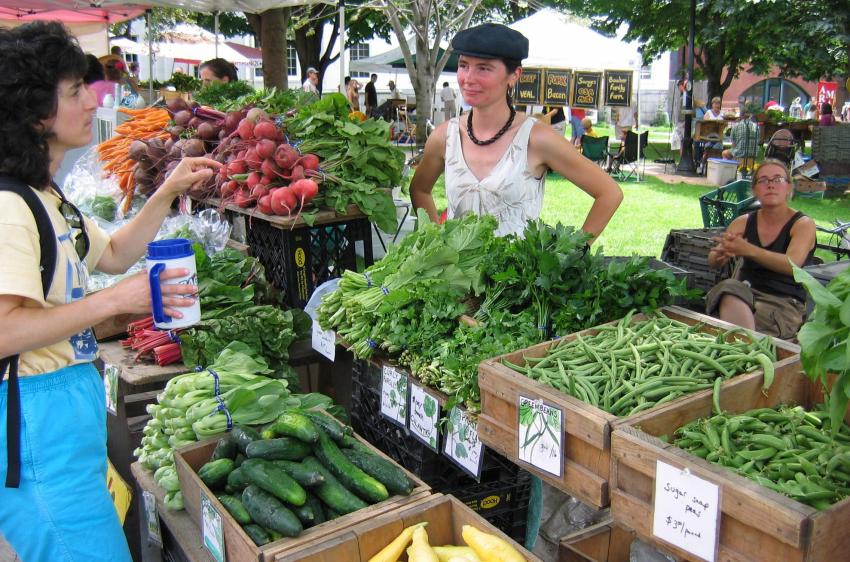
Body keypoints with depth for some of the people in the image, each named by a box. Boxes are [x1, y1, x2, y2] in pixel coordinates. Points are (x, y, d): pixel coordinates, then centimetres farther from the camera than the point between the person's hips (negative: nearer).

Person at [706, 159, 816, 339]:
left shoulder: (803, 224, 2)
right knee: (729, 288, -35)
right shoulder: (743, 222, 13)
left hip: (785, 302, -3)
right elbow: (713, 261, 3)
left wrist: (748, 250, -33)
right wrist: (722, 253, -23)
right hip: (744, 294, 3)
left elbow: (792, 265, -18)